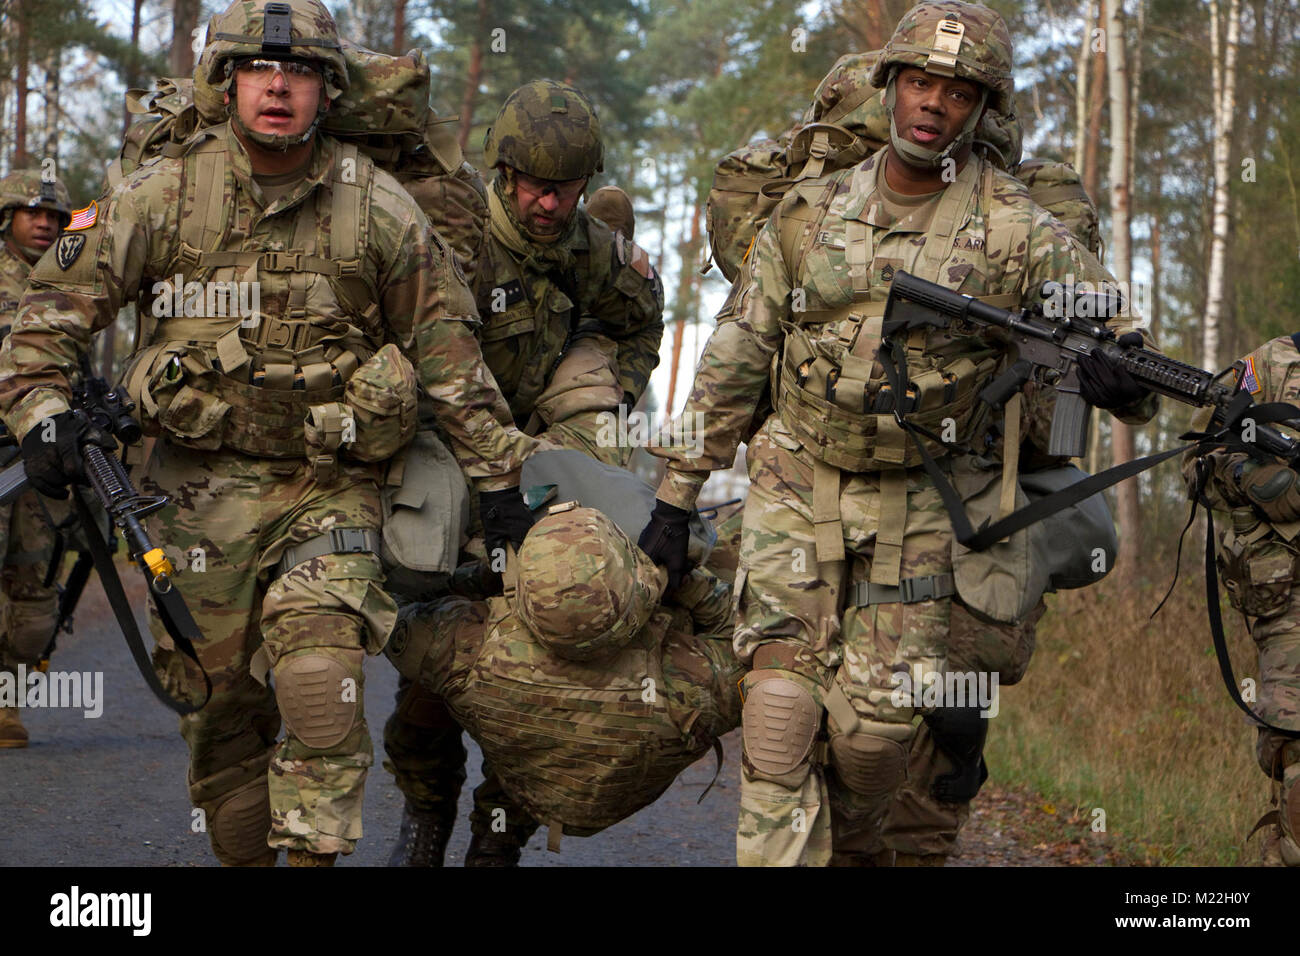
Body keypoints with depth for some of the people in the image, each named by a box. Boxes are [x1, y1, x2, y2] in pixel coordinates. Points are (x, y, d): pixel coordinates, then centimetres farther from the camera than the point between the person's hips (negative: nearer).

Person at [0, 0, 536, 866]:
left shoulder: (378, 208, -2)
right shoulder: (166, 195, -2)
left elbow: (448, 348, 4)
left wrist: (499, 477, 5)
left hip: (331, 488, -1)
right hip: (204, 491, 1)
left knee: (321, 681, -20)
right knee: (218, 704, 6)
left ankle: (314, 855, -10)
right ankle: (242, 857, 22)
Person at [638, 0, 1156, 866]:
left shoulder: (1018, 234, -7)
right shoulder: (811, 214, 0)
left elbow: (1129, 358, -9)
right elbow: (734, 361, 5)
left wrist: (1119, 378, -35)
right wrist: (677, 496, 4)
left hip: (920, 501, -1)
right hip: (796, 485, 1)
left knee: (877, 721, -1)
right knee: (782, 703, -9)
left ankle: (851, 846, 29)